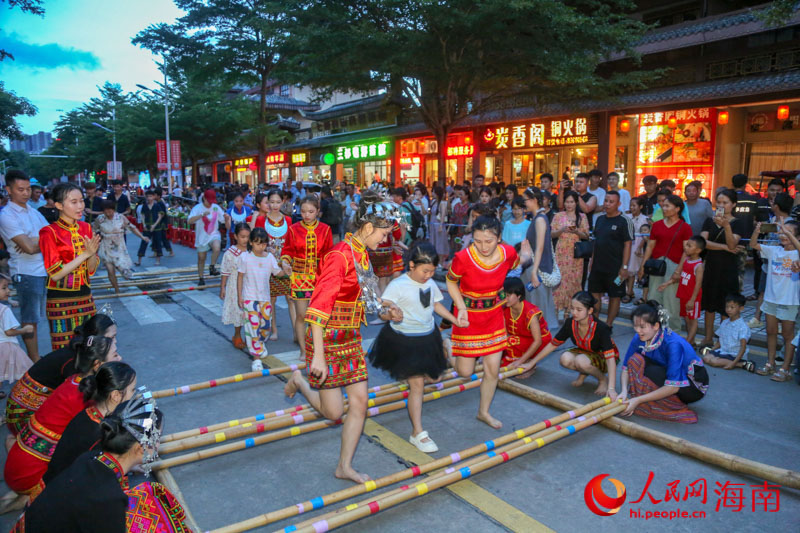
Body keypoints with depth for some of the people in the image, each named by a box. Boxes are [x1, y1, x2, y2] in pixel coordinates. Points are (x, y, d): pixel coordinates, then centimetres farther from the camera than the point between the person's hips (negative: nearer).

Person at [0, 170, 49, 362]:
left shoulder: (33, 212, 12)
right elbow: (29, 247, -18)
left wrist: (35, 242, -12)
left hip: (44, 271, 7)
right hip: (26, 273, -7)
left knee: (34, 318, 14)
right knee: (29, 320, 2)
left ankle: (33, 357, 22)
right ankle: (35, 361, 10)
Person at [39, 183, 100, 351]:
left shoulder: (85, 228, 5)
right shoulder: (49, 232, -10)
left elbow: (91, 270, 4)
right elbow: (55, 274, -14)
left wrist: (93, 252, -15)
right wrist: (85, 254, -19)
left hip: (85, 296, 5)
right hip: (61, 300, -5)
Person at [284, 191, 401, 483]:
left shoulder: (362, 254, 5)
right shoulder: (339, 256, -22)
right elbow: (319, 307, -25)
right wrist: (318, 355, -27)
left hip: (351, 340, 8)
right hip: (328, 341, -8)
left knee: (360, 404, 9)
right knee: (334, 411, 2)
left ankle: (345, 466, 25)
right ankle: (299, 381, 30)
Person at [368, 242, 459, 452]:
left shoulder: (431, 283, 1)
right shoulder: (398, 285, -19)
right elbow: (383, 311, -25)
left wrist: (455, 320, 11)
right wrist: (391, 315, -47)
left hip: (428, 336, 7)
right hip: (404, 339, -7)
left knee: (432, 375, 21)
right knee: (417, 384, -10)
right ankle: (417, 433, -2)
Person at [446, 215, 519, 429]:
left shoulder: (509, 253, -17)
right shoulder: (463, 257, -27)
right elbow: (451, 281, -8)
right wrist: (461, 307, -22)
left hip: (494, 315, 3)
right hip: (468, 315, -3)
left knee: (493, 370, 8)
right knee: (465, 371, 3)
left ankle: (484, 412, 31)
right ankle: (449, 349, 37)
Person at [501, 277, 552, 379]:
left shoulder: (530, 312, -28)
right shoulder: (505, 310, -10)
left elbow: (537, 341, -29)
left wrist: (520, 361, -31)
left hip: (540, 343, -6)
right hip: (522, 341, 6)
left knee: (510, 340, -32)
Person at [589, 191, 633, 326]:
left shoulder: (624, 221, -10)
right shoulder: (600, 218, 9)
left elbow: (627, 244, -12)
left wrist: (624, 266, -15)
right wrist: (593, 259, 13)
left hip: (615, 267, -6)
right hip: (598, 265, 6)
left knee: (614, 296, 5)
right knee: (595, 293, 11)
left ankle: (608, 324, 15)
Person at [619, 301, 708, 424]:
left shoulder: (673, 344, -32)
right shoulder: (639, 339, -13)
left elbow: (673, 386, -34)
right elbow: (626, 367, -7)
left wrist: (638, 400, -34)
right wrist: (624, 391, -27)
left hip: (694, 386, -6)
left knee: (652, 372, -32)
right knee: (636, 359, -18)